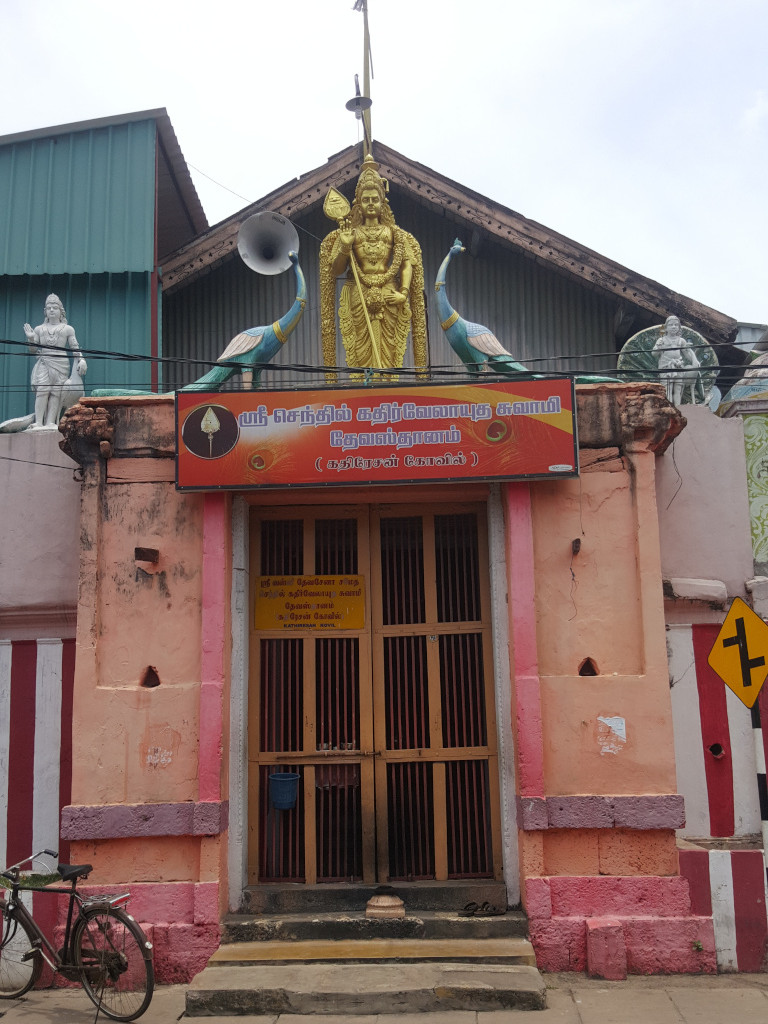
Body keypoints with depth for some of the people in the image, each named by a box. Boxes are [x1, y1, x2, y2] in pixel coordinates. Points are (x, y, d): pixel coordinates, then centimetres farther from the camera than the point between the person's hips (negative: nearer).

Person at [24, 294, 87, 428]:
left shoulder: (67, 329, 16)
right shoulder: (39, 329, 21)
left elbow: (75, 347, 9)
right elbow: (33, 350, 18)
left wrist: (81, 360, -8)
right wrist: (31, 339, -1)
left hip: (60, 364, -1)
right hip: (43, 363, 1)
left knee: (56, 392, -12)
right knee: (43, 389, -16)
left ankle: (50, 423, -17)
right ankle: (38, 422, -20)